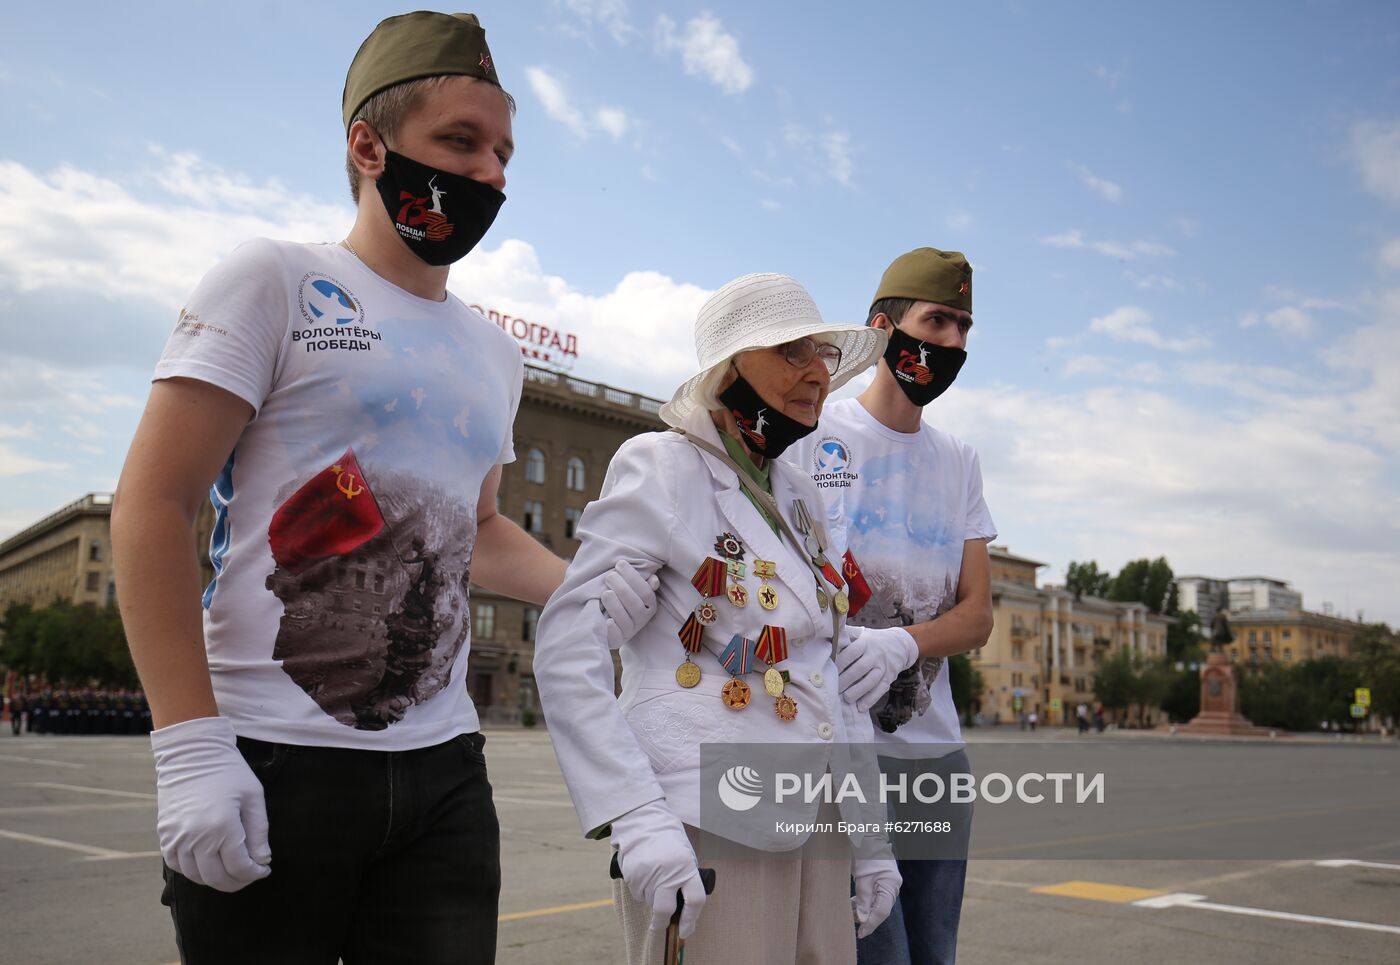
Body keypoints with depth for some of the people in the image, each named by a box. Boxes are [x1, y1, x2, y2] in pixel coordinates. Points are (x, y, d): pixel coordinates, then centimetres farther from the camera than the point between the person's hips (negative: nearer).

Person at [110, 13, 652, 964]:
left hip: (443, 770, 5)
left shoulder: (495, 353, 14)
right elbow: (153, 505, -8)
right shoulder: (275, 281, -3)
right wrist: (190, 746, -16)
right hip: (271, 772, -5)